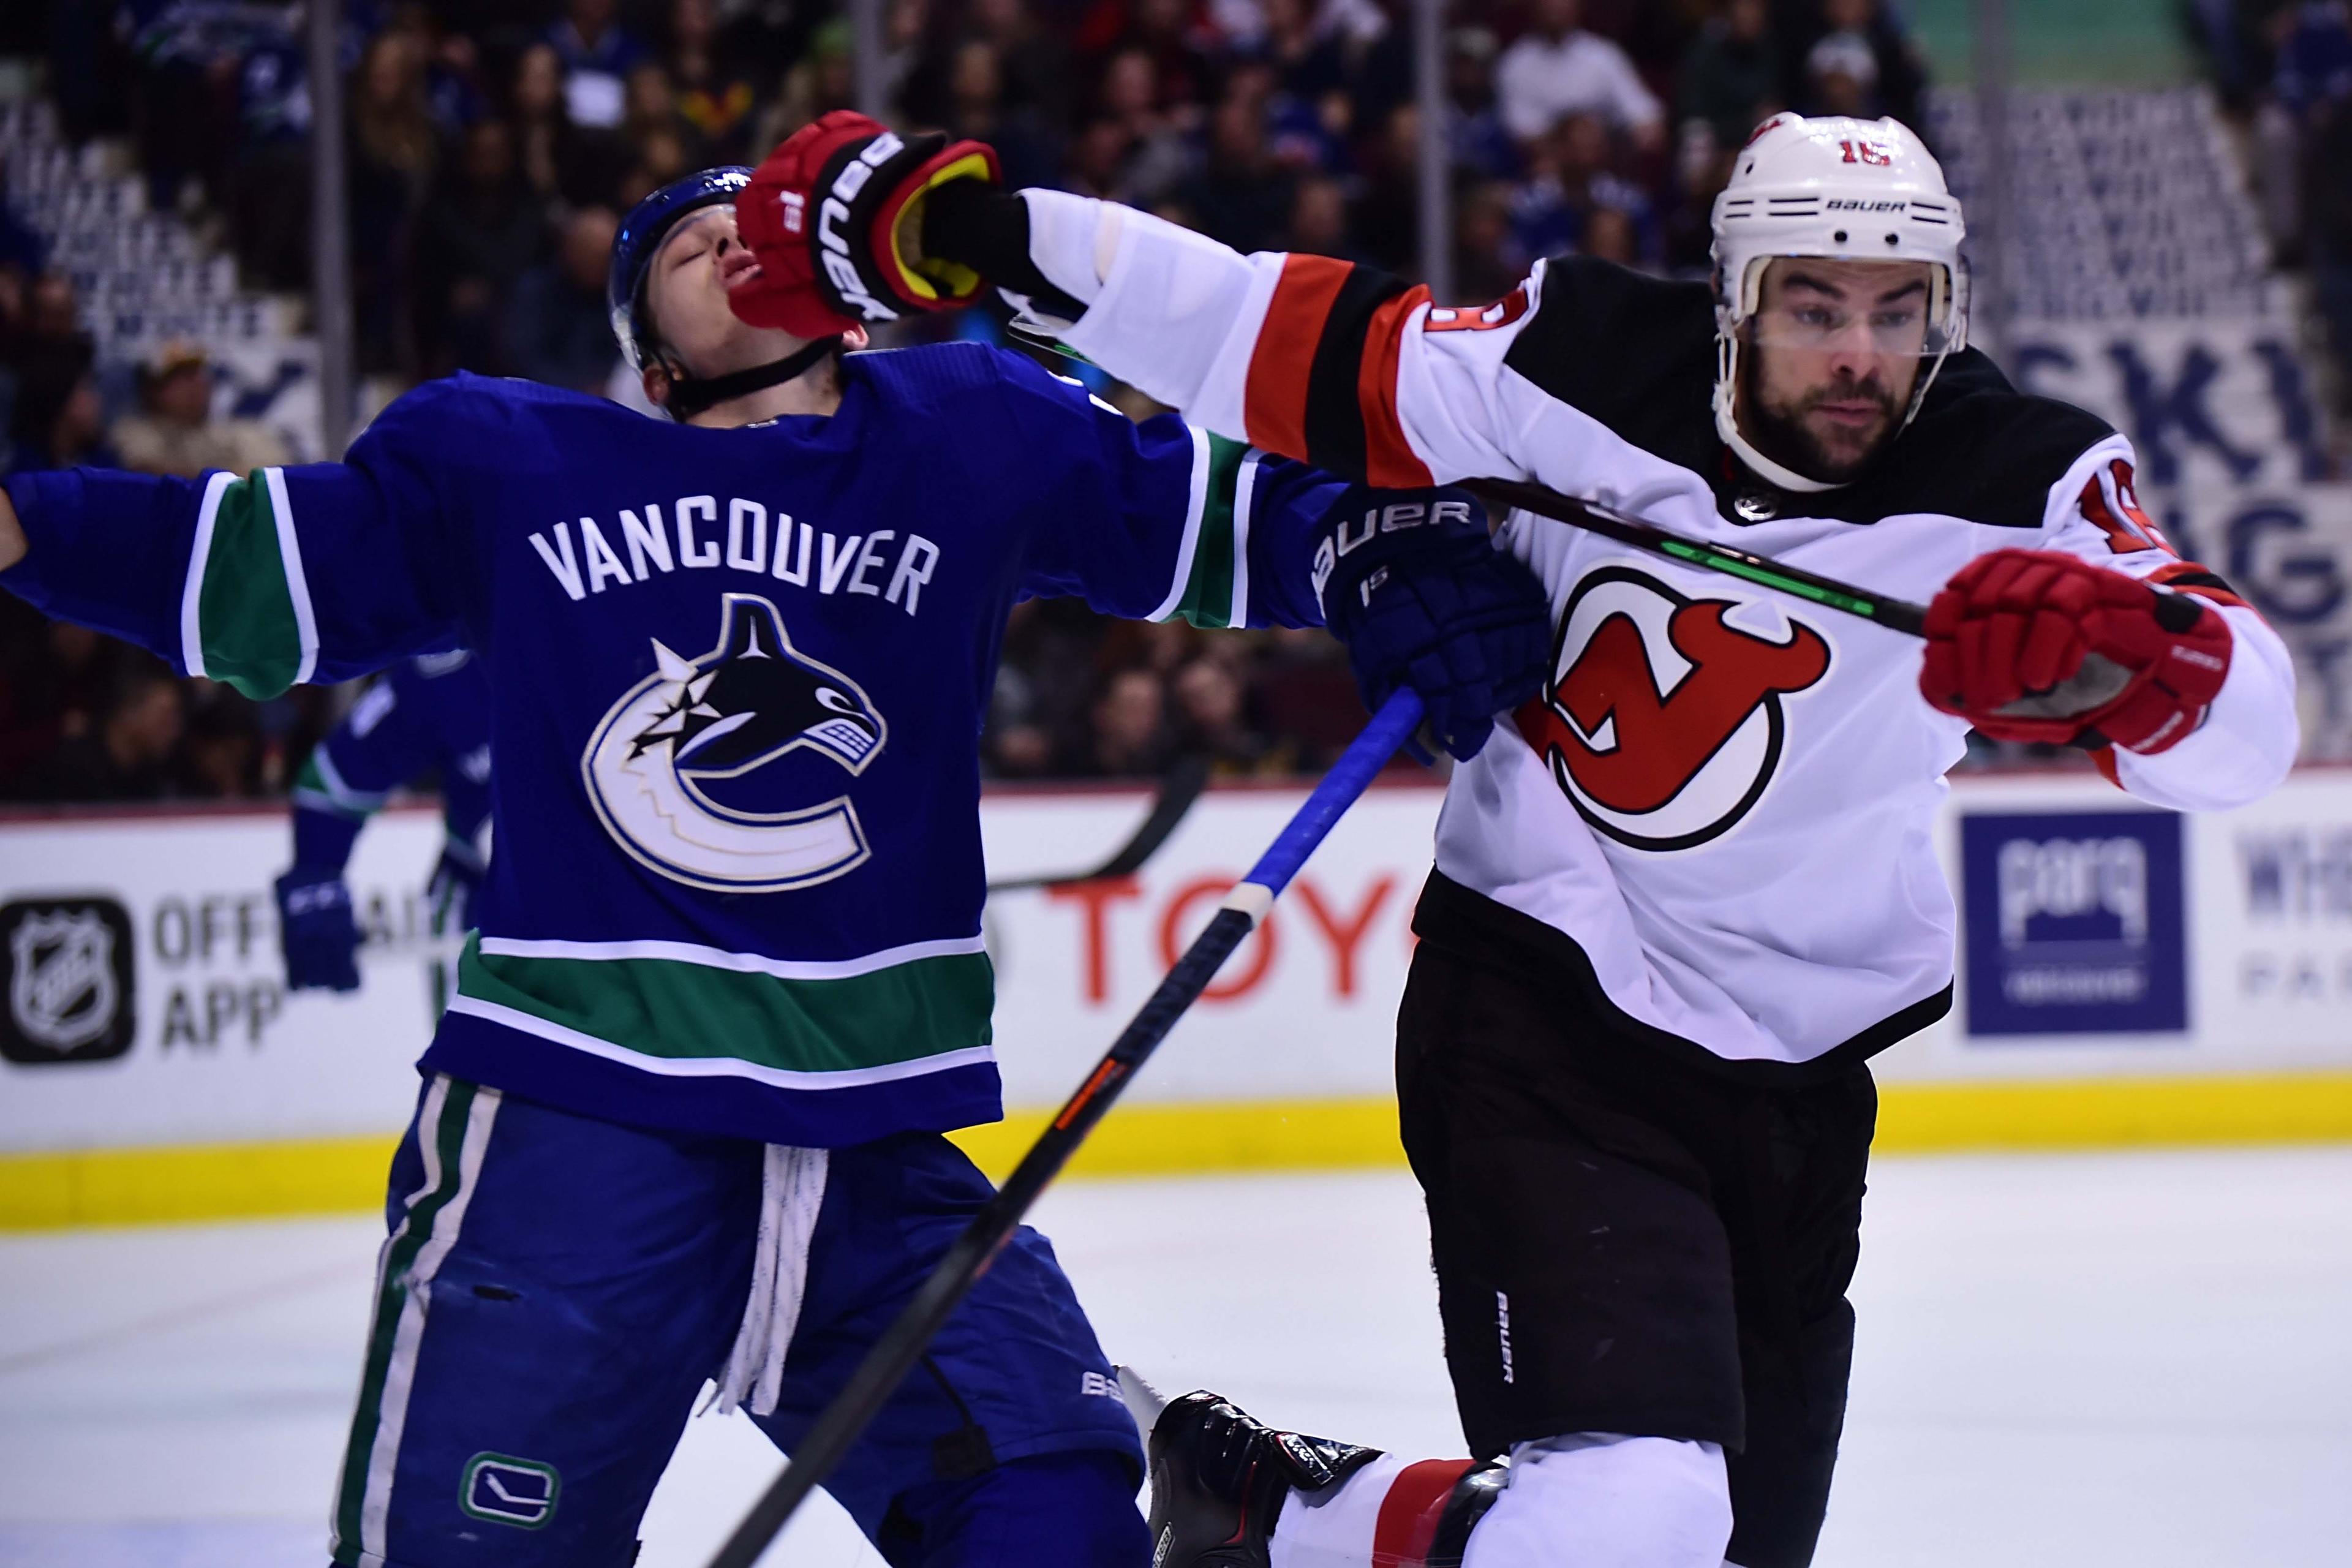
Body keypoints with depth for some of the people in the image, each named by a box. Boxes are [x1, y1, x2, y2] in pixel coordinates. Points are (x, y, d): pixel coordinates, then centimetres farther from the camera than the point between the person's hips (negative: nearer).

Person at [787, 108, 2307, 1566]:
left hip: (1793, 1085, 4)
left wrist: (2131, 643, -46)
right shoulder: (1588, 374, -12)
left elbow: (2241, 729, -23)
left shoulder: (2015, 487, -12)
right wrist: (972, 228, -9)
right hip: (1539, 1012, -4)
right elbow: (1274, 343, -4)